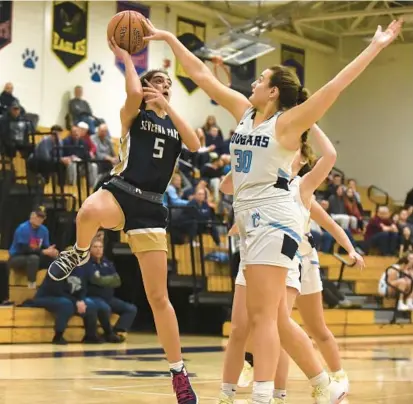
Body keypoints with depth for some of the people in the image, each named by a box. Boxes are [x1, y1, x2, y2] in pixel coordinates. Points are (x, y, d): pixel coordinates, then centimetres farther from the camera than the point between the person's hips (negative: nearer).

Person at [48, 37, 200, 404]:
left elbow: (195, 145, -4)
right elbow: (134, 92, -16)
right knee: (89, 213, -44)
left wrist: (167, 107, -10)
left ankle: (178, 372, 9)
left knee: (158, 297, 0)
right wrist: (125, 56, -2)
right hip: (119, 192, -3)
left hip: (151, 208, 3)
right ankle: (79, 253, -10)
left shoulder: (175, 123, 18)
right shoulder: (133, 114, 7)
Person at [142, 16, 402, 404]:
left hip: (273, 218, -8)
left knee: (263, 315, -14)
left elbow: (336, 84, -14)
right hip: (250, 219, 8)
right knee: (276, 318, 11)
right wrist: (169, 38, 17)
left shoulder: (287, 121, -7)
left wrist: (376, 47, -18)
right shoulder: (244, 111, 12)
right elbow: (201, 74, 16)